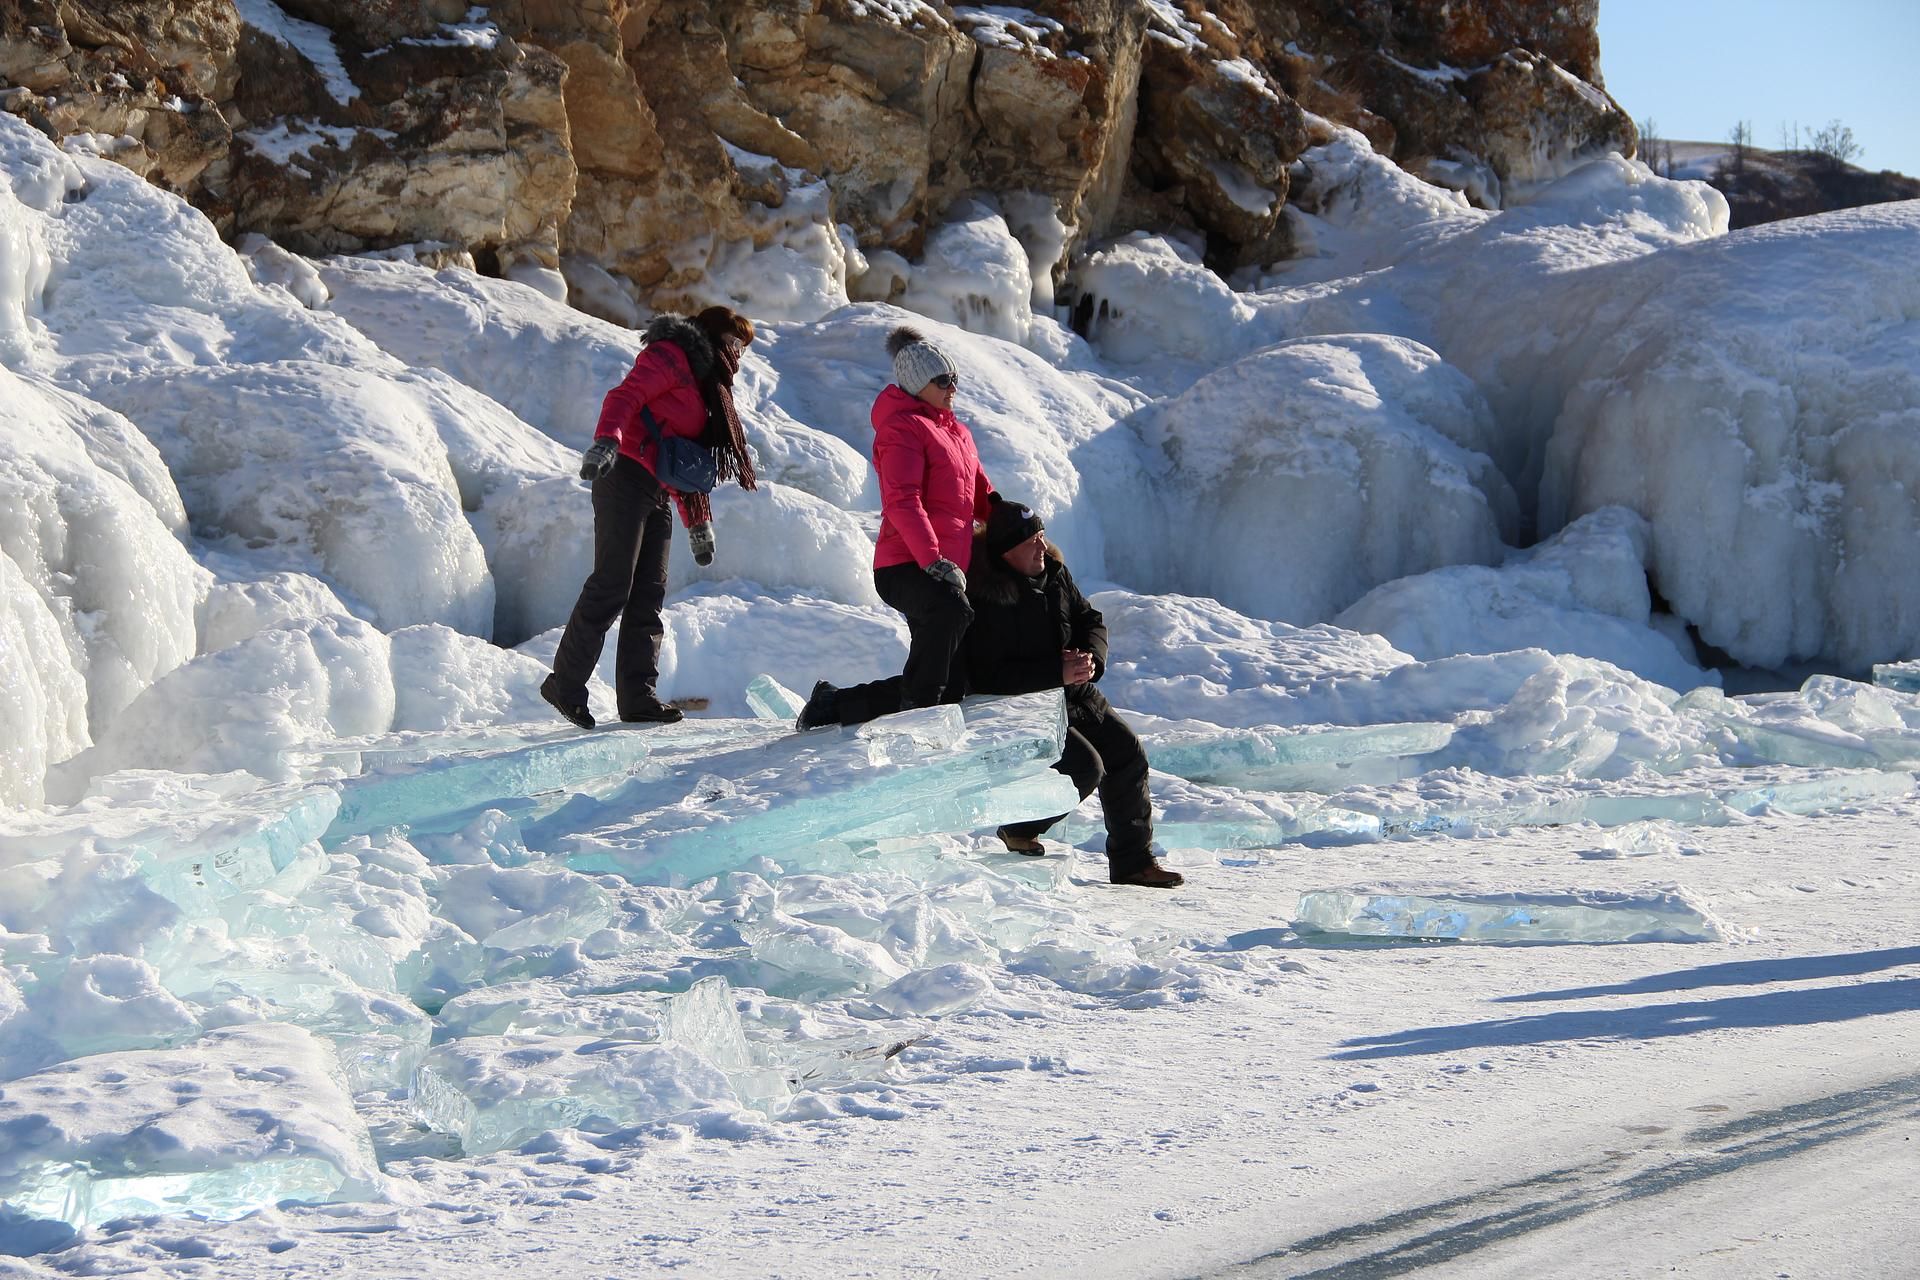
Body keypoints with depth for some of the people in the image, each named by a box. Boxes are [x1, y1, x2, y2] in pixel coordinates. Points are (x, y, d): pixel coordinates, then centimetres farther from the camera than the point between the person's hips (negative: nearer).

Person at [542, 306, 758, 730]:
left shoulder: (703, 384, 28)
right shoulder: (670, 357, 0)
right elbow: (625, 397, -17)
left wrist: (698, 522, 25)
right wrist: (607, 440, -36)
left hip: (656, 495, 9)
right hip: (626, 479, -9)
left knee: (649, 596, 1)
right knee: (612, 585, -14)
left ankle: (638, 696, -1)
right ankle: (566, 684, -12)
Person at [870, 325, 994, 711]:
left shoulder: (956, 431, 23)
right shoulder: (902, 428, -6)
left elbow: (981, 495, 29)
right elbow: (902, 503, -19)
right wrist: (933, 559, -29)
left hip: (949, 566, 10)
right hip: (907, 566, -10)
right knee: (952, 609, -40)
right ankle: (915, 708, -38)